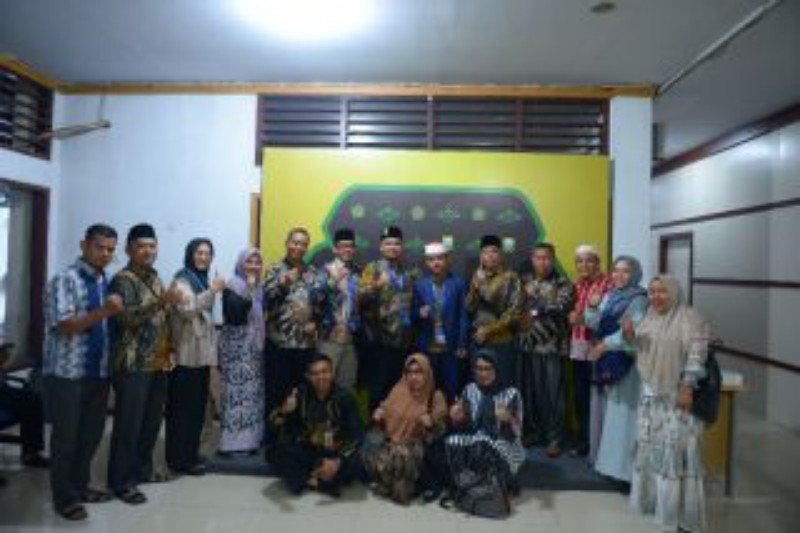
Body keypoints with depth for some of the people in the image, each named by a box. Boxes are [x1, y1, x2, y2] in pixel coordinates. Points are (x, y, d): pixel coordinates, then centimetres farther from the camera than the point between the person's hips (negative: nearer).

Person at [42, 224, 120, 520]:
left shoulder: (107, 282, 10)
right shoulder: (65, 280, -12)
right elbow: (63, 325, -21)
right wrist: (102, 312, -32)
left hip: (98, 372, 7)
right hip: (67, 373, -7)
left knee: (92, 433, 16)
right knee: (65, 437, 7)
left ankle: (80, 486, 33)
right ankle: (64, 497, 22)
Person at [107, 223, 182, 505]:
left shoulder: (154, 277, 14)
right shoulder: (123, 280, -11)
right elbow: (127, 316, -26)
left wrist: (167, 350, 16)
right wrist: (162, 301, -39)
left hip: (157, 363, 8)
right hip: (133, 365, -8)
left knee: (152, 420, 16)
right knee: (128, 424, 0)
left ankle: (142, 469, 31)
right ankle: (121, 481, 12)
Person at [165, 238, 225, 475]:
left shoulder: (205, 280, 16)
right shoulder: (181, 280, -7)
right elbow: (187, 310, -22)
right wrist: (212, 291, -25)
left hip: (202, 353, 8)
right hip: (185, 354, -8)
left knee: (198, 405, 12)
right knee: (182, 406, -3)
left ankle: (191, 453, 23)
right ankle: (179, 459, 5)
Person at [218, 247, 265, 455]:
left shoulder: (260, 287, 12)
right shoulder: (232, 285, -8)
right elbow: (233, 316, -21)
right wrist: (248, 292, -23)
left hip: (255, 346, 7)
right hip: (236, 347, -7)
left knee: (254, 392, 9)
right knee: (237, 392, -6)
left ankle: (250, 438, 18)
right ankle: (233, 442, 1)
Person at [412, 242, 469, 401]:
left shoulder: (459, 284, 1)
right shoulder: (420, 285, 6)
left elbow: (463, 316, 0)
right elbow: (413, 316, 9)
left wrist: (463, 345, -4)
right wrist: (420, 313, -14)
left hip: (451, 347, -1)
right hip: (427, 348, 1)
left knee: (452, 390, 4)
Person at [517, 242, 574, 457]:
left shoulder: (562, 283, 0)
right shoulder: (524, 281, 11)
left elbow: (561, 306, -17)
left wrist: (535, 311, -19)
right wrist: (520, 318, -9)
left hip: (553, 346, -3)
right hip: (528, 344, 3)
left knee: (553, 391, 2)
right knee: (529, 390, 10)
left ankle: (554, 438, 14)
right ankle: (532, 431, 26)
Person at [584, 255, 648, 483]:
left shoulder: (638, 300, -10)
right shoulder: (609, 297, 12)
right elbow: (596, 326, 10)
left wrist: (605, 345, -20)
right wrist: (592, 308, -7)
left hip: (625, 363, -7)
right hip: (605, 360, 7)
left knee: (622, 413, -4)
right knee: (606, 409, 13)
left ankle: (625, 465, 5)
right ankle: (607, 456, 25)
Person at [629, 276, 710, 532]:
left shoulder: (691, 319, -11)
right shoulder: (649, 319, 9)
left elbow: (696, 356, -16)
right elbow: (641, 350, 16)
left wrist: (687, 388, -22)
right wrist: (631, 336, -4)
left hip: (678, 394, -6)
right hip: (651, 393, 7)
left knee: (677, 447, -4)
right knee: (650, 445, 14)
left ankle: (681, 508, 9)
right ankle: (653, 496, 31)